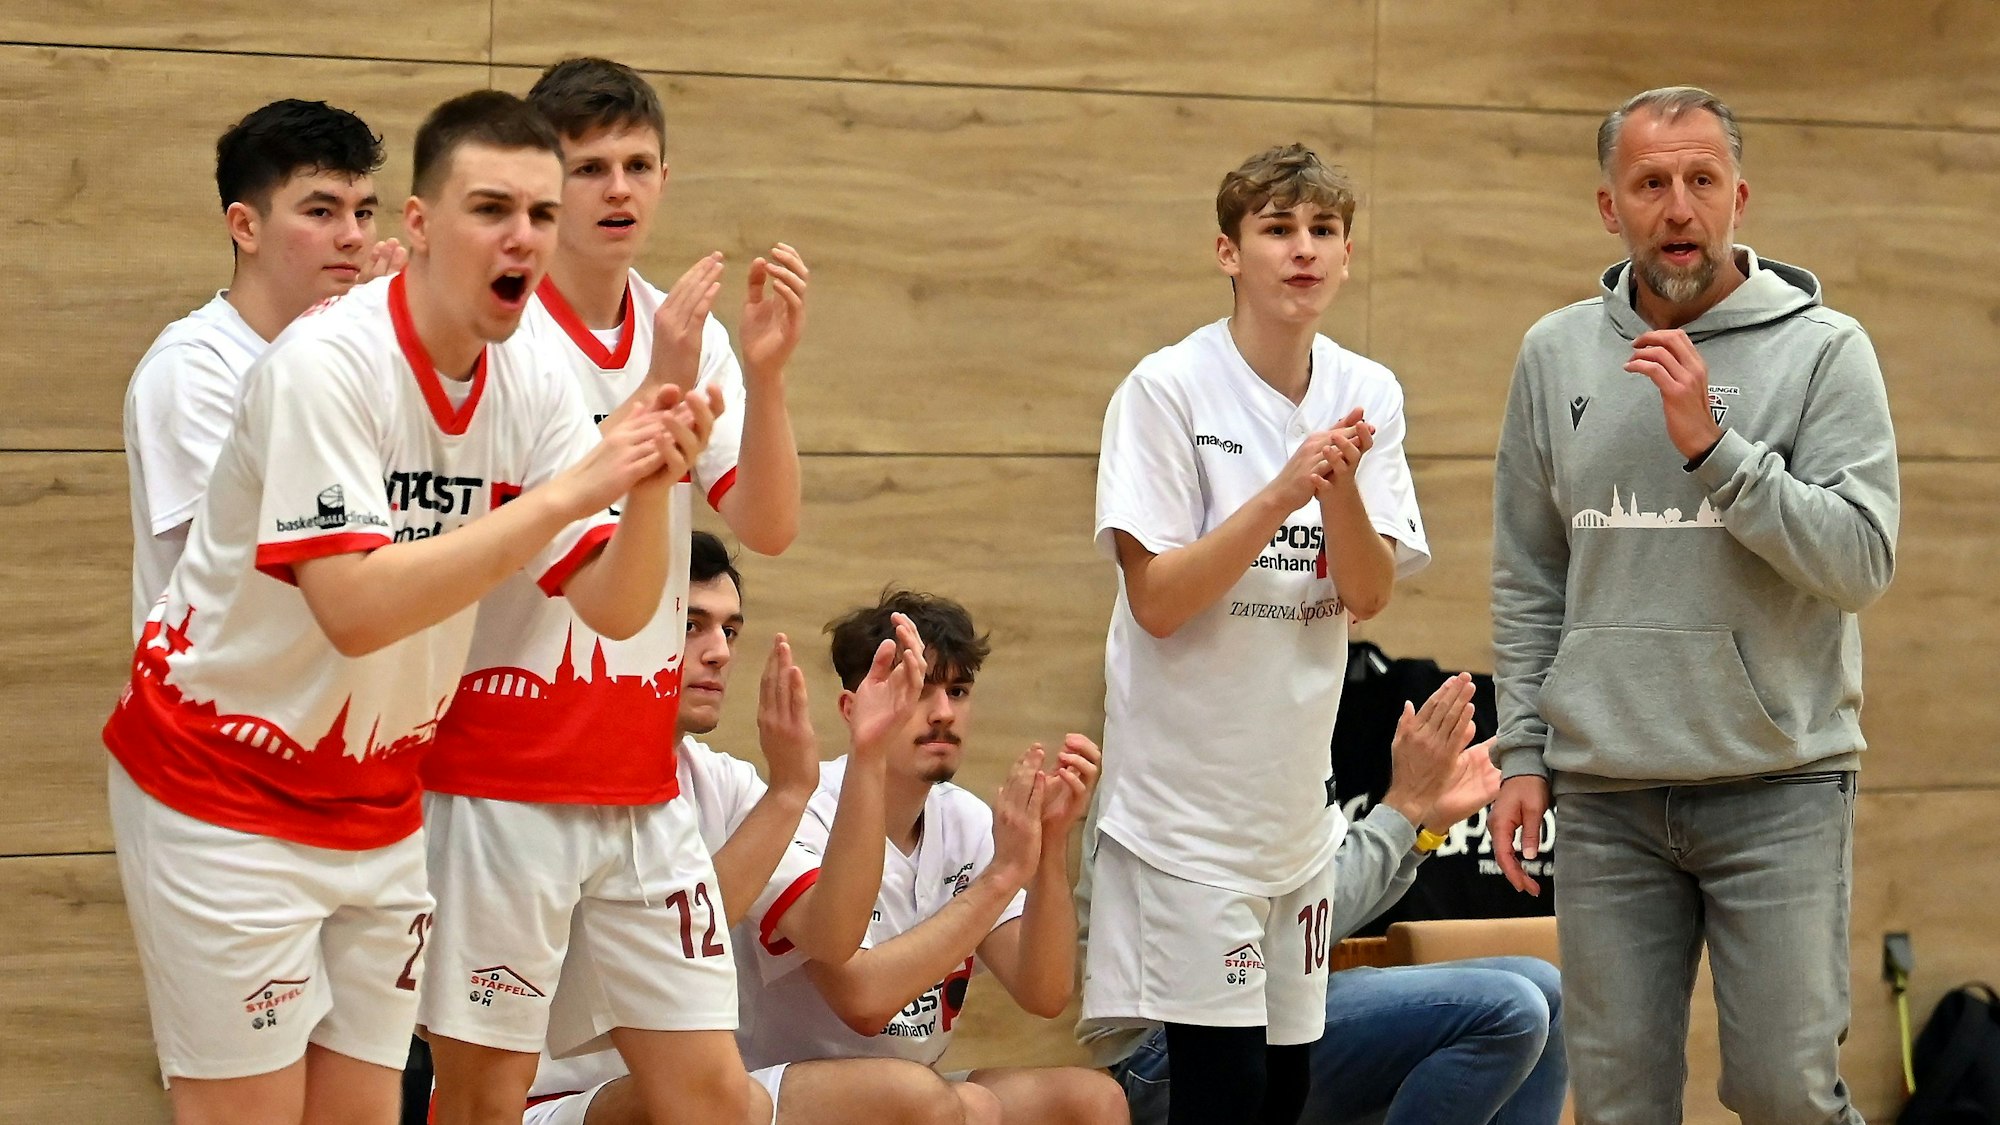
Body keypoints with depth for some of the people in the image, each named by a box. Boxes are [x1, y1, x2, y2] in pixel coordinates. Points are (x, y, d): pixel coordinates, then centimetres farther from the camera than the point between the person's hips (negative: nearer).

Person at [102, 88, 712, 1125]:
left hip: (377, 803, 6)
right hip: (227, 795, -6)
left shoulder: (528, 394, -3)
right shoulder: (325, 363, -22)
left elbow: (615, 608, -6)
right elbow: (356, 609, -32)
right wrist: (568, 491, -32)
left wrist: (652, 485, -26)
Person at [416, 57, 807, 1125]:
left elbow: (768, 527, -1)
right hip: (498, 784, -5)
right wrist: (660, 387, -26)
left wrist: (765, 373, -17)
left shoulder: (690, 335, 7)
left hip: (641, 786, 5)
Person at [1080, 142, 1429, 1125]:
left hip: (1298, 796, 6)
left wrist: (1342, 486, -21)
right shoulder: (1167, 390, -11)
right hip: (1187, 795, -5)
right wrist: (1282, 493, -25)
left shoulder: (1368, 397, 3)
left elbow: (1369, 594, -3)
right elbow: (1157, 601, -16)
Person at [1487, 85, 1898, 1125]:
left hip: (1777, 784, -3)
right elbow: (1527, 580, 13)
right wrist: (1522, 753, 8)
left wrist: (1714, 447, -20)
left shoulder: (1823, 349, -4)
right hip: (1606, 796, 3)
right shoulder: (1556, 355, 8)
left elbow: (1862, 559, -13)